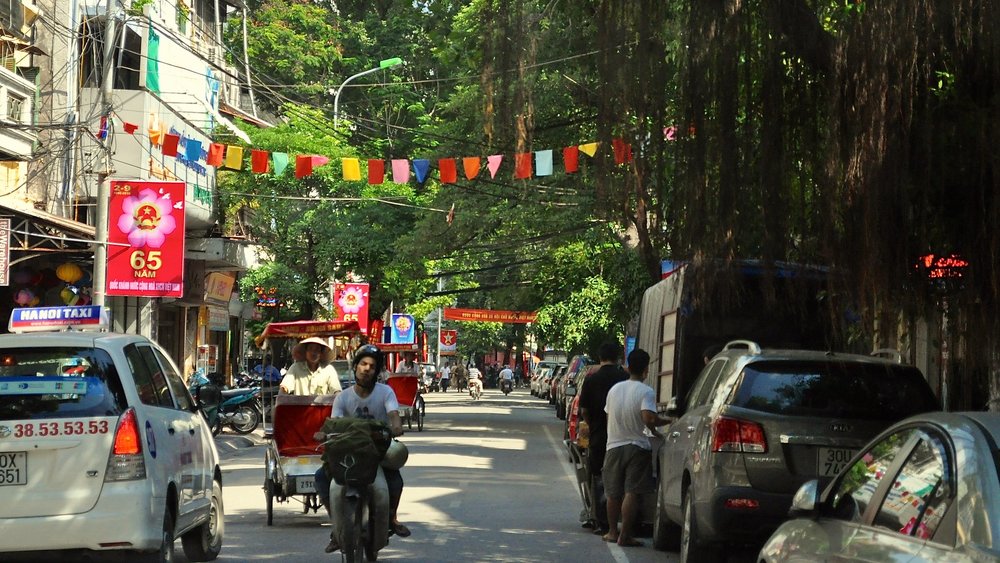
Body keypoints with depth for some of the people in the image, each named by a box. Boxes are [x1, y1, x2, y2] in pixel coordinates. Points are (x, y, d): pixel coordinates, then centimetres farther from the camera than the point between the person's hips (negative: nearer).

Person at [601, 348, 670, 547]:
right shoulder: (646, 392, -12)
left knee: (613, 493, 15)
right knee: (631, 493, -4)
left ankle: (612, 531, 22)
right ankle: (625, 536, -7)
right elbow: (648, 418, -26)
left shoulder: (614, 389, 6)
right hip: (637, 447, -5)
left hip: (614, 446, 5)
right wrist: (665, 422, -7)